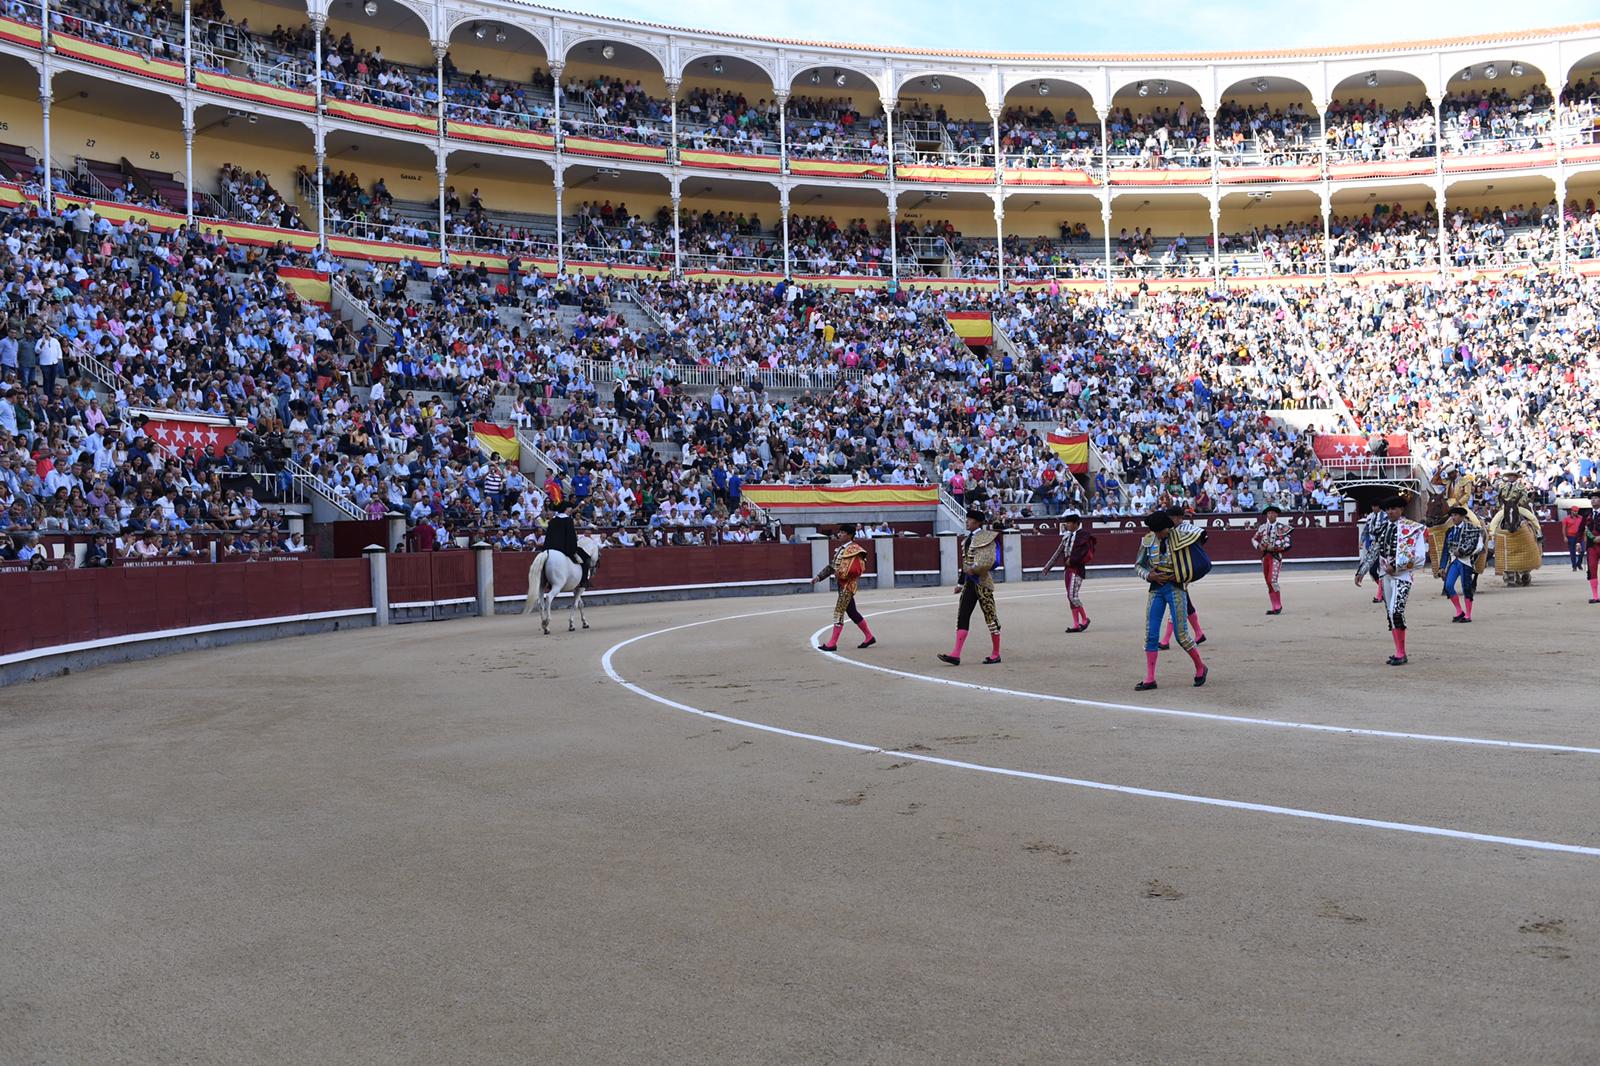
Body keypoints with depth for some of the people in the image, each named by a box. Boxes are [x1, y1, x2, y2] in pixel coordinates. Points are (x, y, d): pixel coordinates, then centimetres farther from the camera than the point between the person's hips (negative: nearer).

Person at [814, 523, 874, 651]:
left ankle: (832, 643, -4)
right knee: (852, 612, 15)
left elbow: (857, 570, -21)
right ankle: (870, 637, 24)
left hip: (848, 585, -9)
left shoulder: (854, 550, -14)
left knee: (839, 612, -7)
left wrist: (842, 573, -19)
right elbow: (832, 565, 16)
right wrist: (819, 577, 12)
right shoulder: (842, 548, 13)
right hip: (842, 584, 9)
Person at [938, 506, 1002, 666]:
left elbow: (989, 561, -19)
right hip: (969, 583, 8)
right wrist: (960, 583, 21)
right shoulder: (968, 538, 14)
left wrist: (975, 569, -26)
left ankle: (996, 654, 11)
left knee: (990, 616, 1)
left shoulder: (986, 537, -10)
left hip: (982, 581, -8)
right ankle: (956, 655, -3)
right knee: (962, 616, 0)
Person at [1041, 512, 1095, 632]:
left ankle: (1085, 619, 4)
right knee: (1070, 597, 8)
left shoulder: (1083, 535, -9)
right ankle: (1076, 625, 13)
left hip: (1077, 568, -8)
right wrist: (1048, 566, 14)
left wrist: (1072, 560, -16)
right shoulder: (1067, 536, 14)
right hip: (1067, 568, 9)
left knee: (1073, 595, -14)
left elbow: (1083, 552, -19)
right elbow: (1058, 552, 15)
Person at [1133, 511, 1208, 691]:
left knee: (1181, 635, -3)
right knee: (1150, 634, 1)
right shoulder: (1148, 541, 2)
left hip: (1176, 588, -4)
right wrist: (1149, 575, -11)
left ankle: (1201, 667, 22)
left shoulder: (1180, 536, -8)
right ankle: (1150, 679, 6)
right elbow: (1137, 565, 10)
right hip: (1156, 588, 4)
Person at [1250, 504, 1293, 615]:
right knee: (1268, 583, 8)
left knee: (1272, 580, -18)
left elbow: (1288, 543, -10)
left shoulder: (1283, 527, -4)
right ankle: (1274, 607, 16)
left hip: (1276, 556, -5)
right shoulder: (1262, 527, 10)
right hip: (1265, 556, 5)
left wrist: (1274, 547, -17)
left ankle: (1278, 606, -4)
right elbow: (1254, 539, 20)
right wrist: (1259, 546, 0)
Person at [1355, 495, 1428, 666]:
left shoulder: (1411, 528, -6)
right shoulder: (1383, 528, 12)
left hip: (1402, 575, -7)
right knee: (1390, 613, 8)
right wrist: (1361, 572, 15)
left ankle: (1401, 654, -10)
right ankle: (1399, 651, 16)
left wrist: (1396, 566, -14)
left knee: (1396, 612, -16)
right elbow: (1372, 552, 17)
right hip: (1385, 575, 7)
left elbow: (1418, 555, -12)